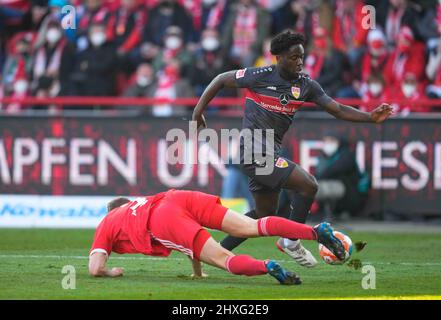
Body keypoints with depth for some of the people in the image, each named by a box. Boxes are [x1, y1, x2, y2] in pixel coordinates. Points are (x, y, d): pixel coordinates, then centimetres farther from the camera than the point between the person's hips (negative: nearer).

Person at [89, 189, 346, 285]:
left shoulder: (106, 225, 31)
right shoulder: (143, 202, 45)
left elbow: (95, 269, 18)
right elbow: (192, 236, 45)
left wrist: (112, 272, 37)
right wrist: (197, 271, 48)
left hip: (164, 222, -5)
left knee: (227, 260, -11)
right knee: (252, 227, -5)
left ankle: (267, 267, -39)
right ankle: (317, 231, -22)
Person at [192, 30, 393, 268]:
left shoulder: (305, 85, 5)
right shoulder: (260, 77, -12)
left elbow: (338, 110, 2)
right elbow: (222, 79, 1)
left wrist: (371, 117, -12)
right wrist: (199, 109, 1)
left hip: (270, 153, 8)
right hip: (254, 149, -8)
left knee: (265, 213, 18)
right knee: (308, 185, -17)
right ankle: (291, 241, -1)